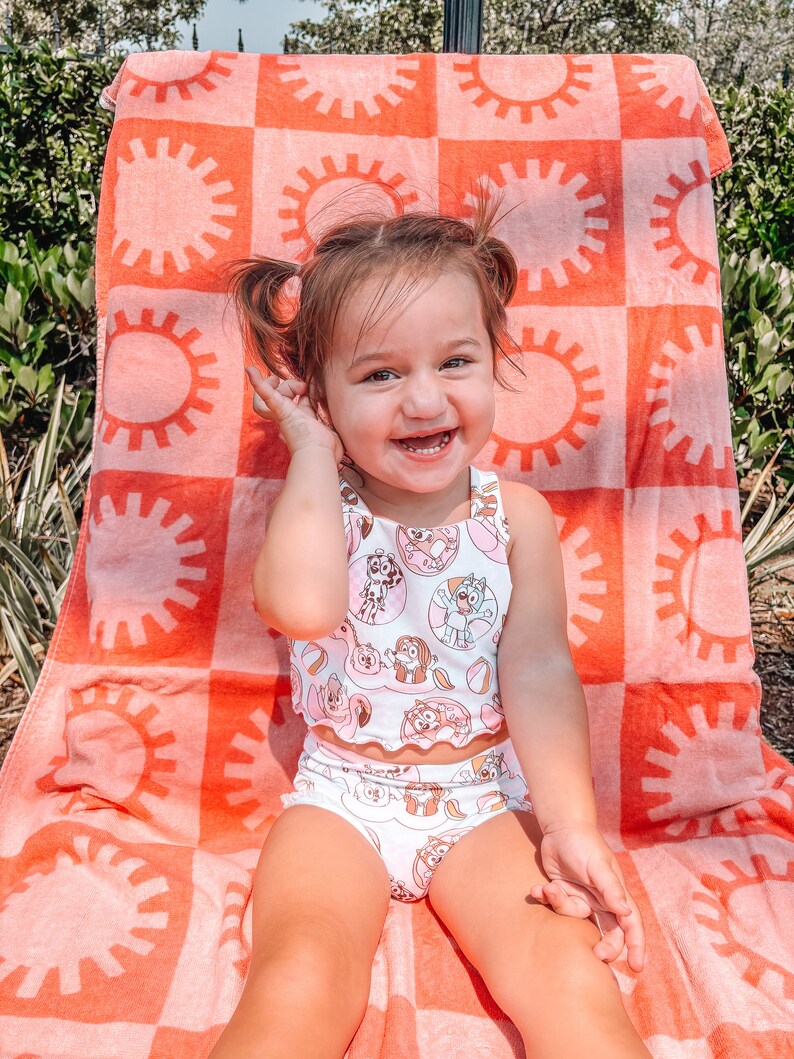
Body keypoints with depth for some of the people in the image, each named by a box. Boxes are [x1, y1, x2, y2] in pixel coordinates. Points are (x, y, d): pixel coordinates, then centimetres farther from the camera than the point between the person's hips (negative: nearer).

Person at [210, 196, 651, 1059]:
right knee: (297, 990, -23)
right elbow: (303, 606, -33)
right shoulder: (316, 507, -9)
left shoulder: (516, 516, -5)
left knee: (574, 982, -18)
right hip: (341, 797, -1)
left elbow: (539, 671, -8)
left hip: (485, 800, 1)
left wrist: (570, 824, -19)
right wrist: (313, 450, -21)